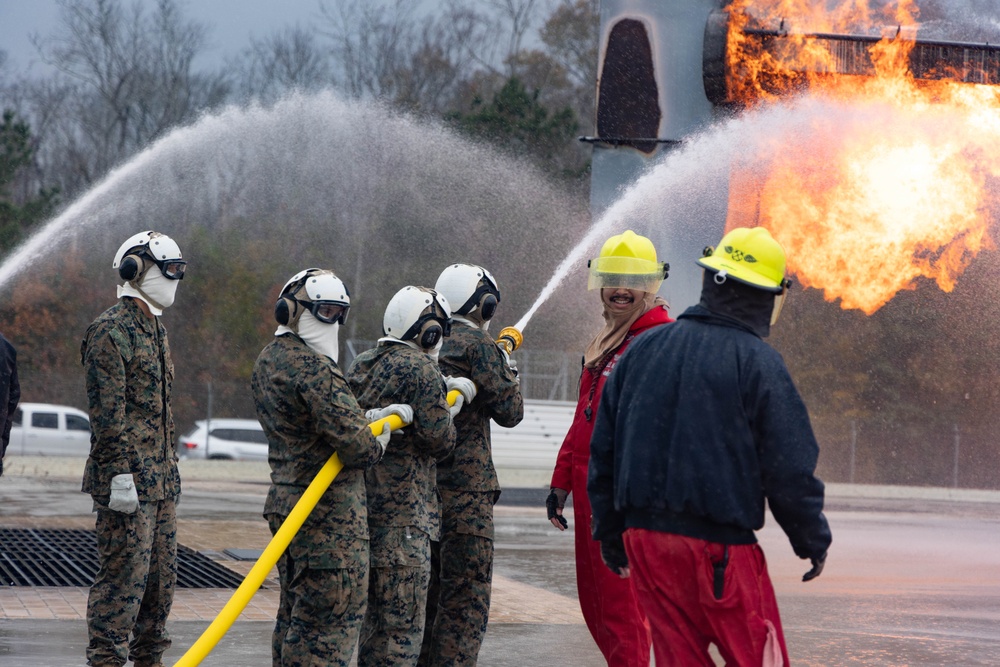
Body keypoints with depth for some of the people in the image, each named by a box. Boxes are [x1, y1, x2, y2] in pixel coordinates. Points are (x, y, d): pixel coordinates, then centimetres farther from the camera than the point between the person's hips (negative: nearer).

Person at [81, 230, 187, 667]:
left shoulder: (154, 329, 19)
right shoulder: (111, 331, -11)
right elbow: (107, 411, -17)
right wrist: (120, 474, -21)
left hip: (161, 479, 9)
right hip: (129, 481, -9)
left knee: (161, 579, 12)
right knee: (124, 577, -8)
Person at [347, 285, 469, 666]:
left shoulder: (363, 364, 13)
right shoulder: (422, 370, -13)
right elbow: (439, 441, -13)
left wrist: (447, 389, 12)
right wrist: (449, 406, 8)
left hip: (361, 503, 9)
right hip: (403, 513, -9)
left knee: (373, 615, 19)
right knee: (403, 624, -4)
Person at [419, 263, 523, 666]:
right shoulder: (477, 344, -9)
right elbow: (510, 411, -7)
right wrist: (507, 366, 10)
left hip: (422, 480, 8)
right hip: (465, 486, -8)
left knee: (430, 590, 16)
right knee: (467, 599, -5)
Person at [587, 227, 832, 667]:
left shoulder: (643, 349, 8)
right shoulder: (758, 362, -9)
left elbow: (604, 448, 13)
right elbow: (790, 468, -8)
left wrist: (610, 531, 21)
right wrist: (813, 542, 6)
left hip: (645, 535, 6)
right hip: (721, 545, -6)